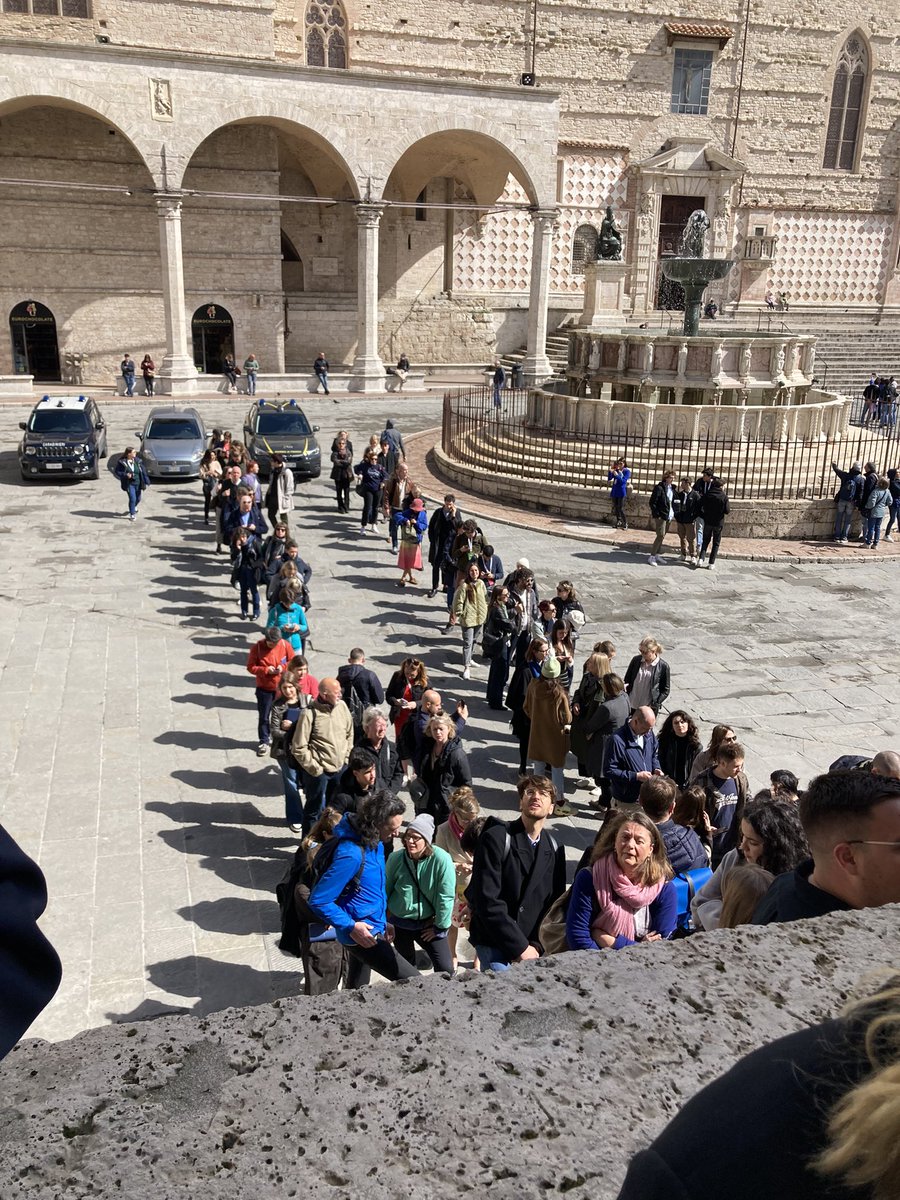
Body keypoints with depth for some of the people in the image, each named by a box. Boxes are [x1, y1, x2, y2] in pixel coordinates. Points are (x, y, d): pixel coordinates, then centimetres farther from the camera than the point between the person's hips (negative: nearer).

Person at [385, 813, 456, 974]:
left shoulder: (441, 859, -22)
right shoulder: (396, 858, -12)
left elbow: (446, 896, -16)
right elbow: (385, 889, 3)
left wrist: (440, 927, -9)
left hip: (428, 923, -2)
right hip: (399, 923, 2)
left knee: (445, 969, -4)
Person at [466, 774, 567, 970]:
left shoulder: (554, 849, 6)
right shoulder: (496, 838, -12)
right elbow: (487, 901, -17)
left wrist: (535, 945, -7)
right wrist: (520, 947, -16)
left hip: (532, 945, 5)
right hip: (493, 943, -5)